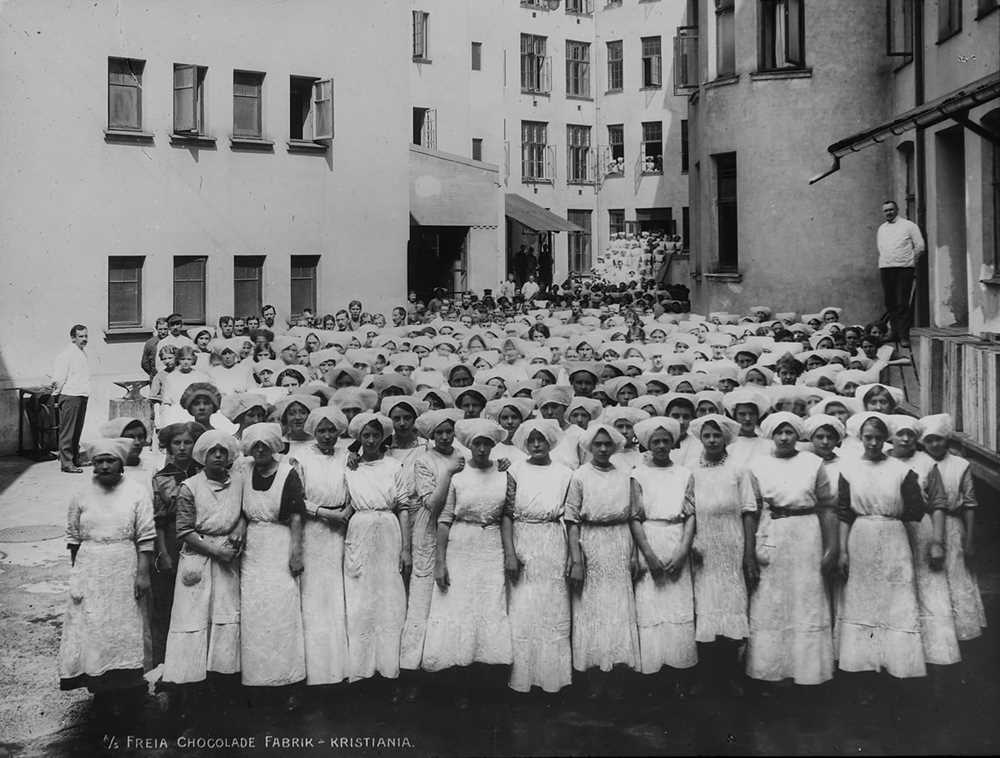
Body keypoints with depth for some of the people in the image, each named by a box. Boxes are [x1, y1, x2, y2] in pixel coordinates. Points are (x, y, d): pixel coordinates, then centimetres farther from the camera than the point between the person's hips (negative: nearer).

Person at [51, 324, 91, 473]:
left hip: (82, 396, 9)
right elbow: (58, 378, -13)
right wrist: (57, 395, -8)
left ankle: (75, 459, 21)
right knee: (67, 432, -6)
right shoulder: (67, 354, -12)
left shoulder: (82, 353, 16)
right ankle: (66, 463, -5)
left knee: (77, 431, 14)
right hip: (69, 396, -9)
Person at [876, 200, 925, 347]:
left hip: (903, 269, -5)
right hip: (885, 269, 5)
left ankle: (904, 336, -11)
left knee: (902, 304, -10)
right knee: (890, 303, 6)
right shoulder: (881, 228, 17)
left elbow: (920, 246, 2)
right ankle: (895, 332, 14)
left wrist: (910, 260, 6)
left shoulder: (909, 226, 1)